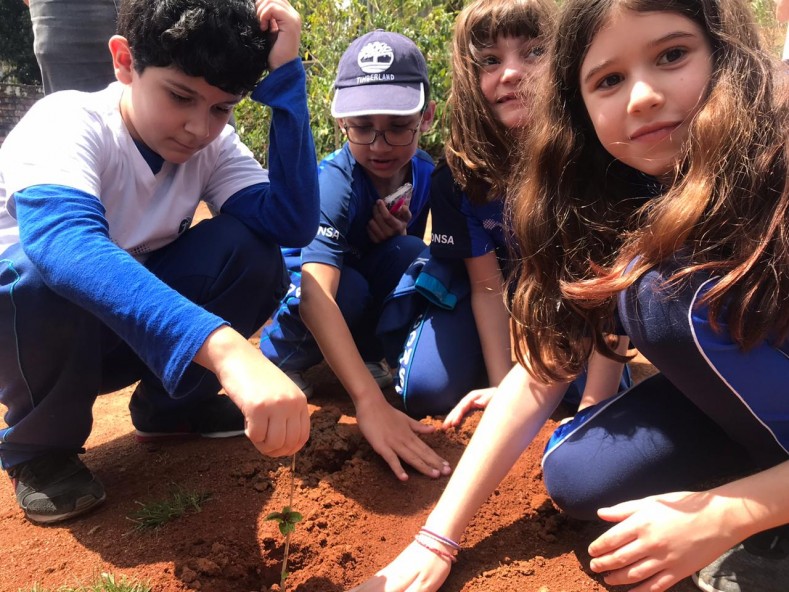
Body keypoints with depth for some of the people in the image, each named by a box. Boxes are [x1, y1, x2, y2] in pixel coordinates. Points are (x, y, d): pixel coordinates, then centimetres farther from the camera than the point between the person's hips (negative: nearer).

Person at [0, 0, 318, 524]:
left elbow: (291, 224, -26)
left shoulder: (214, 144, -10)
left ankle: (170, 406, 3)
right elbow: (65, 243, -48)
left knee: (248, 251, -20)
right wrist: (226, 349, -63)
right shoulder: (67, 123, -27)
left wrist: (286, 79, -29)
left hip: (123, 334, 4)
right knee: (45, 274, -38)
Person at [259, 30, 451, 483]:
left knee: (413, 257, -27)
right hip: (297, 278, -4)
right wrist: (370, 403, -59)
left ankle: (370, 352, -3)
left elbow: (415, 253, 2)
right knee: (348, 289, -38)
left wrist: (398, 235, -25)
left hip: (368, 274, 4)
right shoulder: (336, 182, -34)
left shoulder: (424, 172, -15)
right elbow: (317, 293, -48)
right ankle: (280, 355, -6)